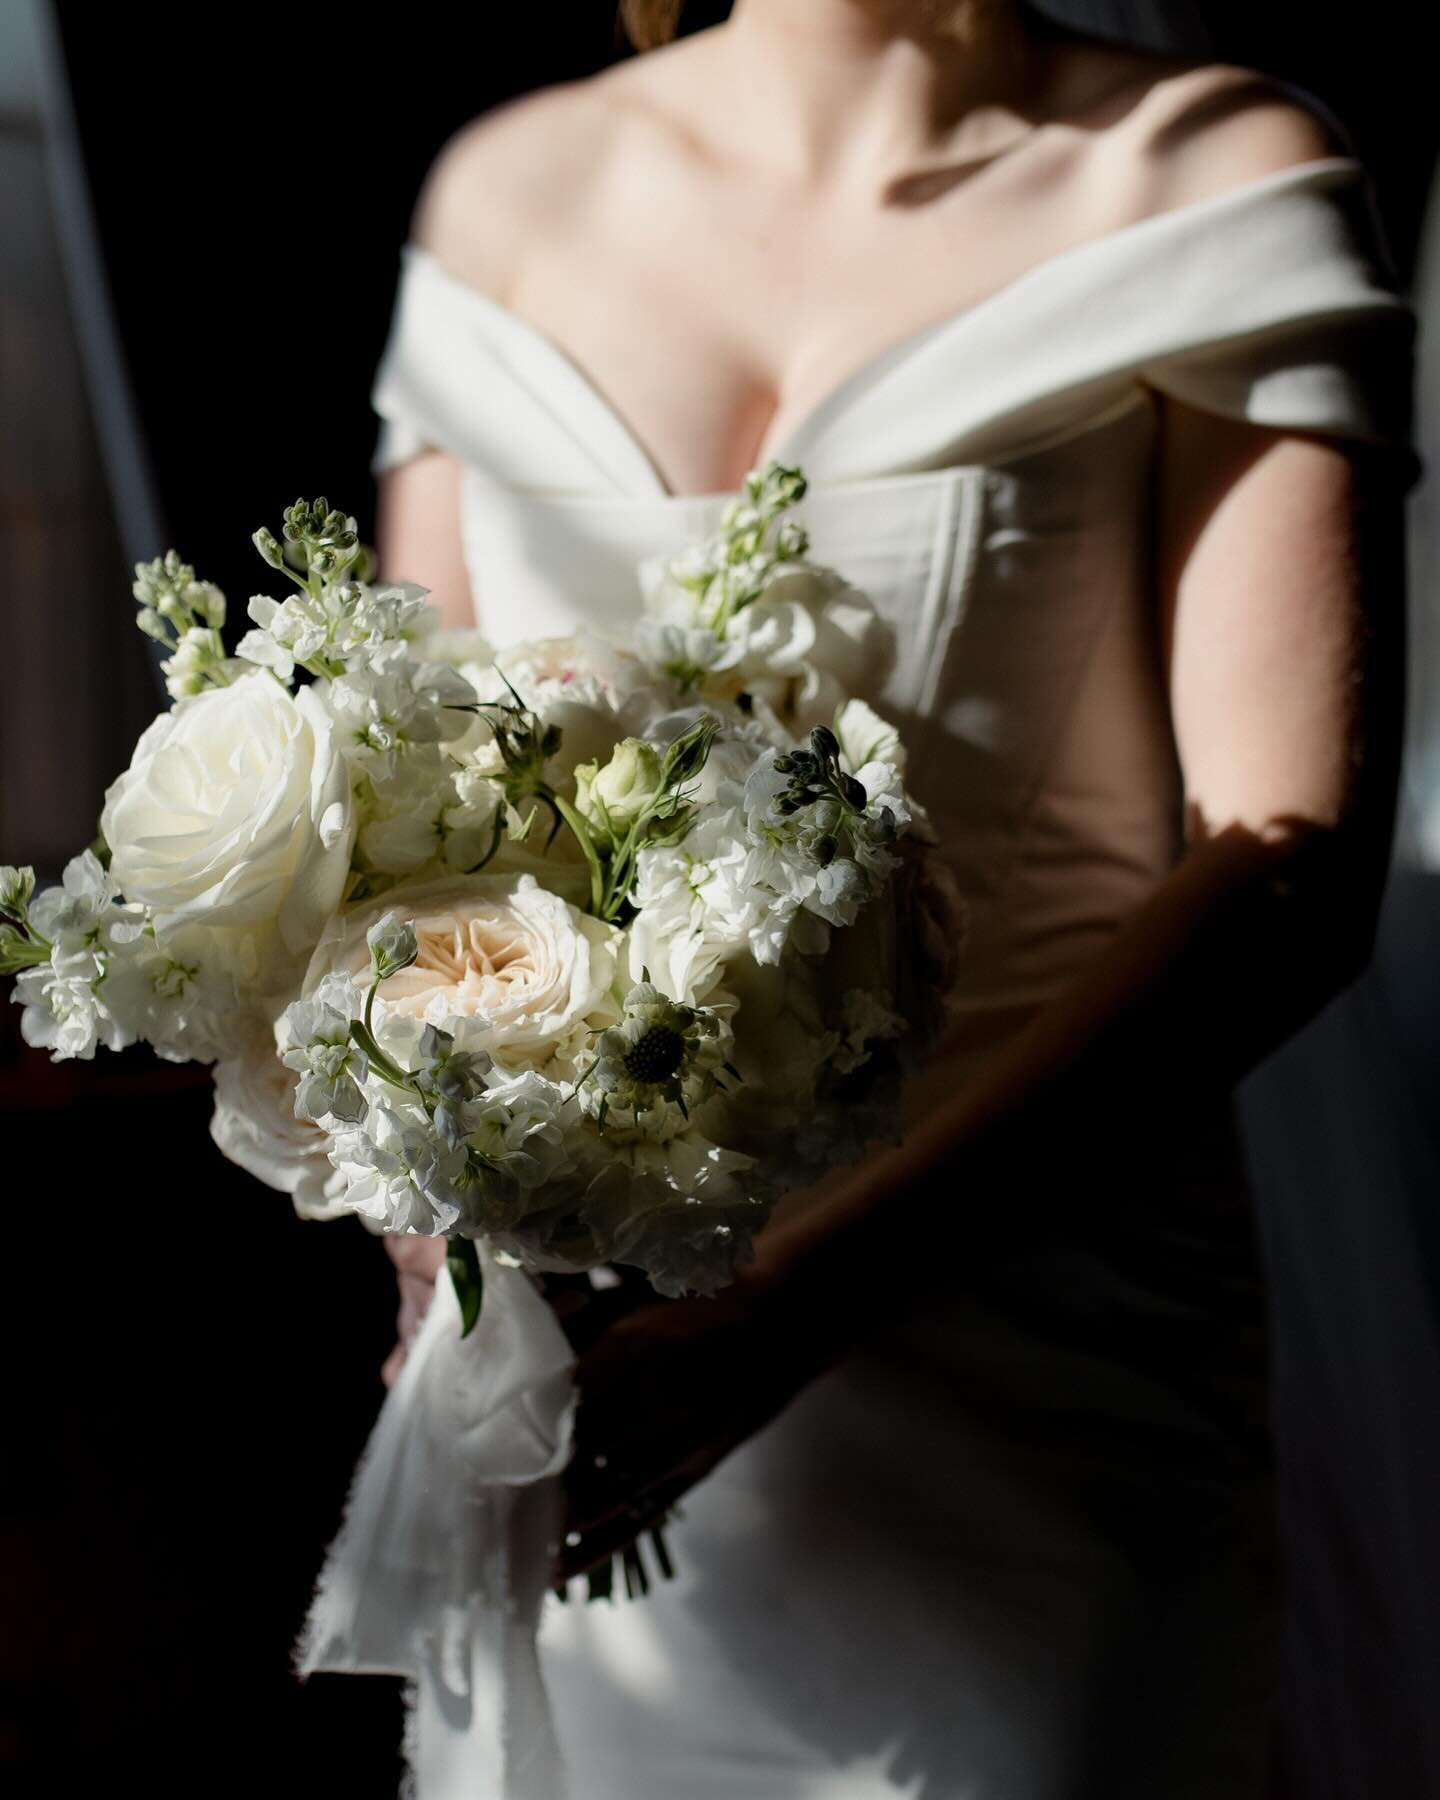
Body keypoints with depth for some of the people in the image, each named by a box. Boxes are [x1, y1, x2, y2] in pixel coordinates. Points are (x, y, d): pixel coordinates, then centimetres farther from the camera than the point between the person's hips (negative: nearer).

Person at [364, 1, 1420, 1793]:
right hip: (579, 1371, 4)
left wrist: (783, 1315, -23)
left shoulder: (1216, 174, -6)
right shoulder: (508, 187, 5)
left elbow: (1292, 857, -15)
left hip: (1023, 1339, -3)